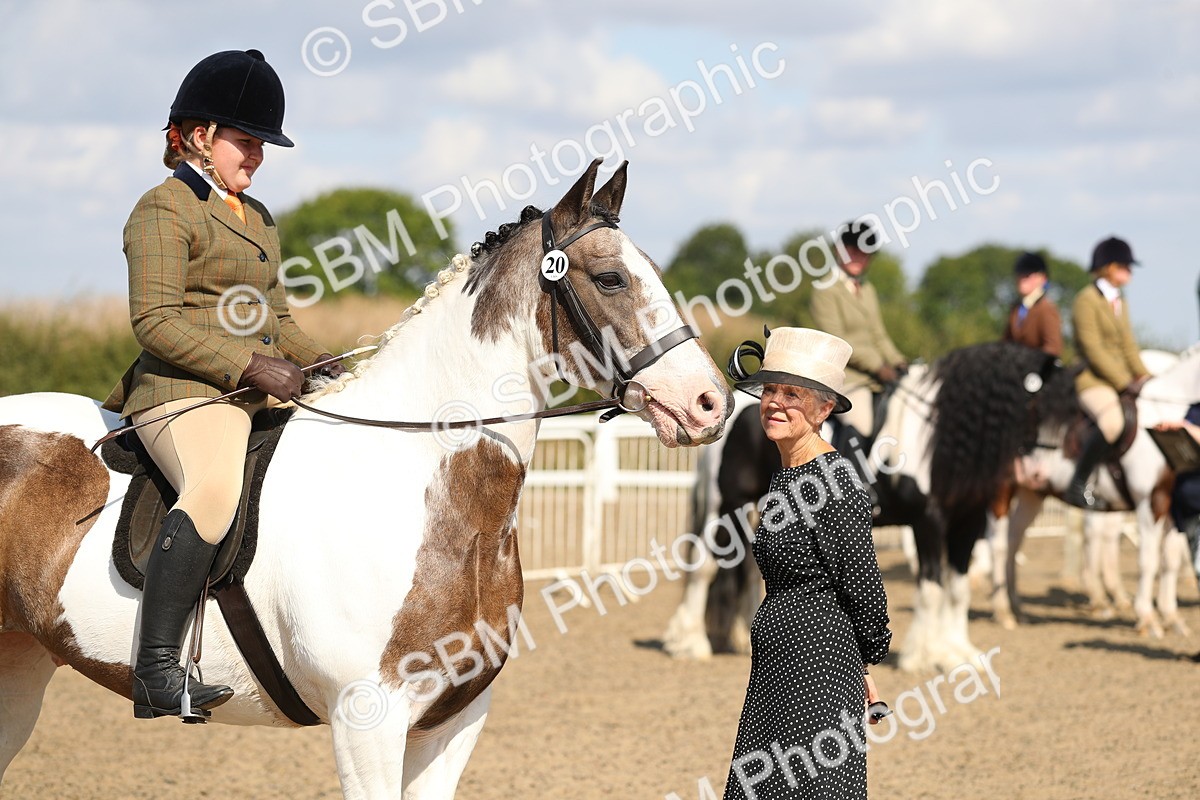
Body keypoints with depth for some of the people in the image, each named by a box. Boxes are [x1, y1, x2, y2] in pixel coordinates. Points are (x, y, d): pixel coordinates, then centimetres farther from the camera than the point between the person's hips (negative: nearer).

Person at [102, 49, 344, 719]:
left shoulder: (260, 219, 25)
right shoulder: (164, 209, -3)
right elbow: (156, 321, -13)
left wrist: (322, 363, 10)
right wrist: (249, 365, -20)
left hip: (263, 391, 10)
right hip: (183, 389, -9)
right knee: (215, 485, -37)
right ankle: (156, 676, -40)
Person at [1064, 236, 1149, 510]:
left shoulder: (1120, 303, 18)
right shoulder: (1087, 300, -8)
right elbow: (1093, 350, -15)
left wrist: (1144, 378, 2)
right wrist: (1124, 383, -19)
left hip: (1124, 381, 9)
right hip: (1094, 382, -9)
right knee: (1112, 422, -37)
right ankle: (1078, 486, -27)